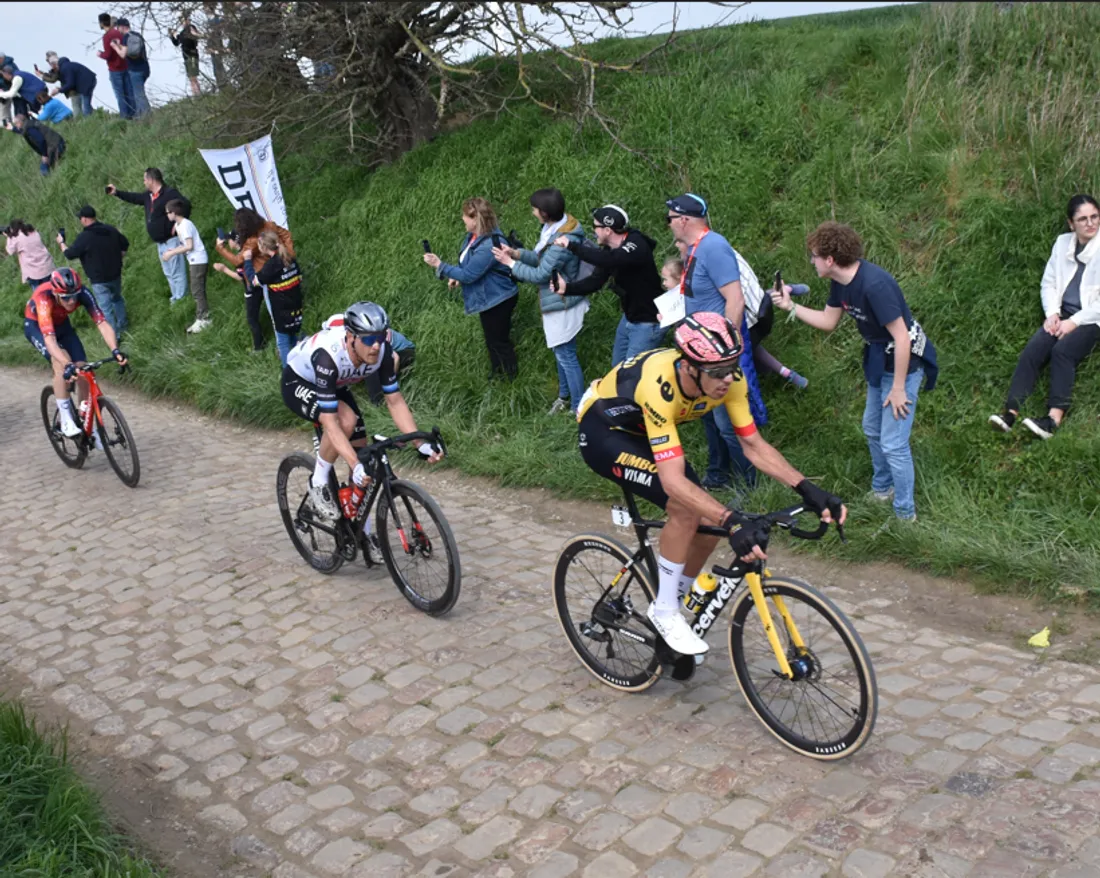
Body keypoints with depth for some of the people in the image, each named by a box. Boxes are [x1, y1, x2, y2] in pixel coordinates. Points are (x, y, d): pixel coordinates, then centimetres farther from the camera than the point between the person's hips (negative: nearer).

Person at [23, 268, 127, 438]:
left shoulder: (82, 293, -32)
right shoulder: (43, 298, -41)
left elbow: (102, 323, -37)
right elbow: (49, 338, -50)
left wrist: (115, 350, -54)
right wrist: (67, 365, -63)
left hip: (61, 324, 4)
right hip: (36, 326, -4)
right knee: (61, 361, -31)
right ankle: (66, 421, -21)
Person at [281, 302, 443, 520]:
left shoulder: (382, 351, -27)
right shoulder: (328, 356, -43)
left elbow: (395, 401, -19)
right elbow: (330, 422, -43)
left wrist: (422, 443, -30)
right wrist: (355, 466, -52)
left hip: (336, 386, 6)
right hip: (297, 383, -6)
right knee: (346, 420, -35)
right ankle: (318, 483, -11)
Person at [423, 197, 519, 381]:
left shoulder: (488, 246, -34)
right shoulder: (476, 235, -3)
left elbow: (469, 275, -28)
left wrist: (440, 265, -22)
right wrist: (456, 277, -3)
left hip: (497, 300, -10)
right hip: (488, 297, 10)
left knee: (499, 340, 8)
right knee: (492, 338, 25)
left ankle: (510, 378, 29)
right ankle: (496, 373, 43)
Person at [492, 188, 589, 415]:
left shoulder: (562, 242, -31)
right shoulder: (554, 228, -1)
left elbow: (540, 275, -25)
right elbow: (543, 259, 8)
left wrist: (510, 263, -16)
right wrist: (517, 253, -5)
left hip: (562, 305, -10)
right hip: (557, 302, 10)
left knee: (566, 356, 2)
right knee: (561, 353, 24)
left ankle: (579, 407, 15)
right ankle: (564, 396, 41)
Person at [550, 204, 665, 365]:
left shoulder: (637, 246, -25)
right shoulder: (610, 249, 2)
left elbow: (608, 260, -43)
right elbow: (596, 280, 1)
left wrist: (572, 245, -38)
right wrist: (566, 288, -15)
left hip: (647, 323, -9)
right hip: (628, 318, 9)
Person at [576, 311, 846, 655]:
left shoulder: (728, 379, -22)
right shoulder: (659, 386, -41)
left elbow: (755, 446, -13)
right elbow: (673, 481, -45)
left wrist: (807, 489, -26)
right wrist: (732, 522, -54)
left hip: (642, 432, 7)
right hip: (602, 431, -7)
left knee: (708, 525, -4)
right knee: (686, 507, -27)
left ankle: (671, 607, 20)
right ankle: (664, 611, -9)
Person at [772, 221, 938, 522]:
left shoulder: (874, 284, -31)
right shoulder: (841, 282, -3)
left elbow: (901, 337, -28)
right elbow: (829, 321, 12)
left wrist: (898, 388, -22)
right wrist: (790, 306, 3)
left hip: (903, 364, -10)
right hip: (879, 361, 10)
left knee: (893, 443, -6)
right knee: (872, 430, 23)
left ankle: (906, 514, 10)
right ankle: (882, 489, 44)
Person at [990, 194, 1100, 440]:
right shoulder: (1063, 243, 9)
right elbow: (1048, 283, 13)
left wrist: (1074, 322, -16)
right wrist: (1052, 314, -4)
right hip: (1063, 314, 5)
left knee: (1062, 350, -32)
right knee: (1032, 349, -22)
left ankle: (1054, 420, -42)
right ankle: (1010, 413, -33)